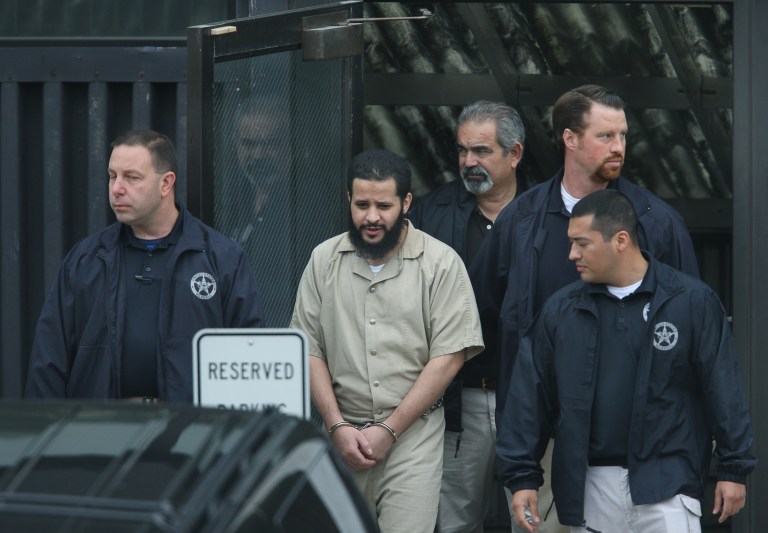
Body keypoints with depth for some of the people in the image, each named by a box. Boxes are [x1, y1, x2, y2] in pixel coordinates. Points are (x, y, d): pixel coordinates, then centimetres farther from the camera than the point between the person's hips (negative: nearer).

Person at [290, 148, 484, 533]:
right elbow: (309, 350, 6)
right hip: (342, 433, 3)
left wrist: (389, 430, -10)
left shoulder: (440, 263, -3)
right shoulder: (325, 260, 7)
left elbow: (448, 357, -7)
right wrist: (338, 426, -6)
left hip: (413, 433, -3)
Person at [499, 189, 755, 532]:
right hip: (589, 488, 3)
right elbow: (530, 394, 9)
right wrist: (522, 476, 5)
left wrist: (733, 468, -1)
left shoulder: (692, 301, -2)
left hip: (665, 481, -3)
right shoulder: (560, 310, 6)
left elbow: (722, 387, 0)